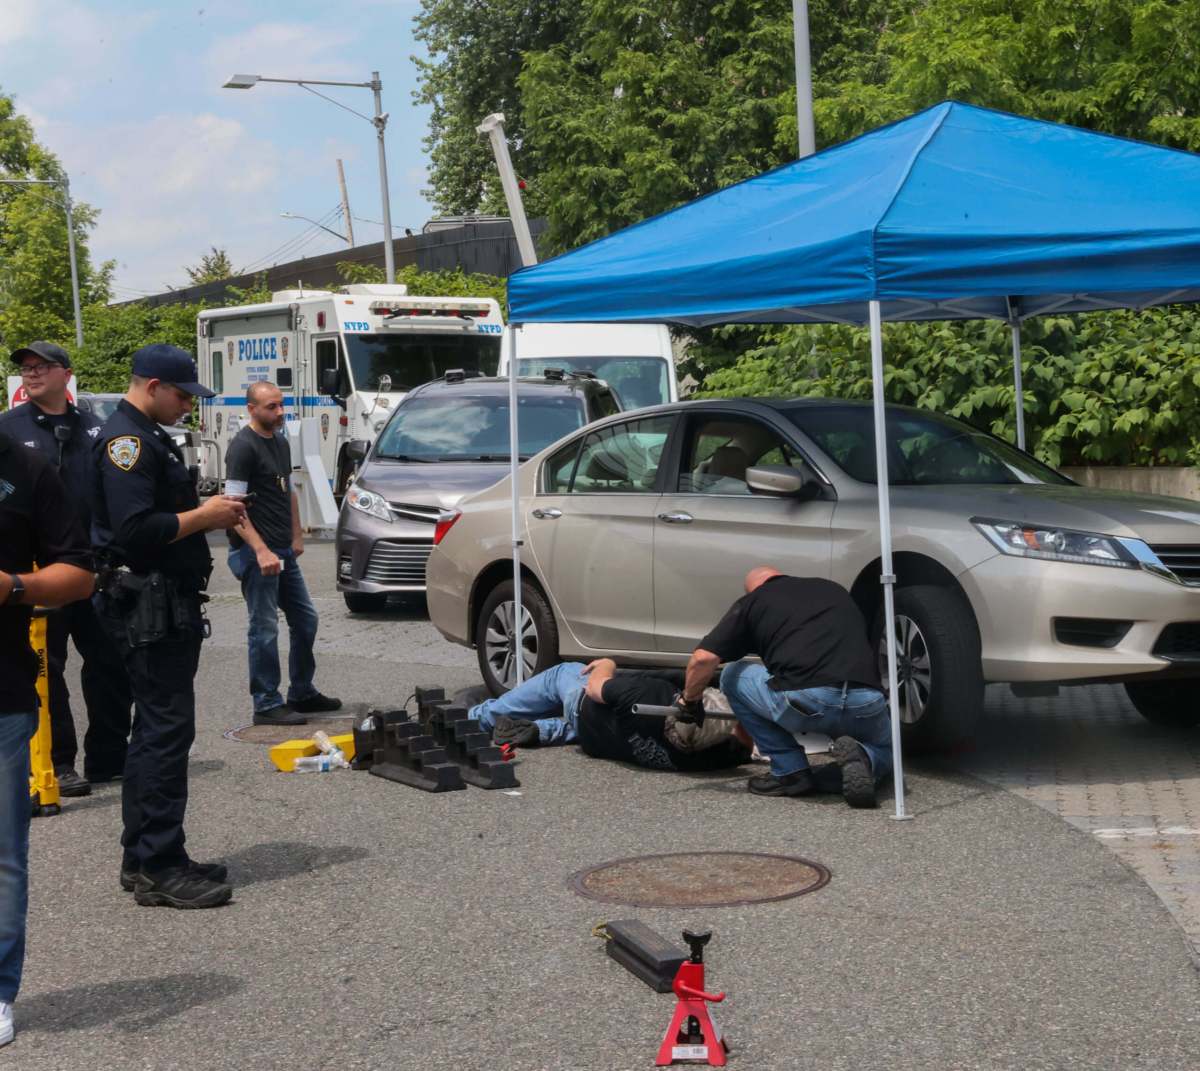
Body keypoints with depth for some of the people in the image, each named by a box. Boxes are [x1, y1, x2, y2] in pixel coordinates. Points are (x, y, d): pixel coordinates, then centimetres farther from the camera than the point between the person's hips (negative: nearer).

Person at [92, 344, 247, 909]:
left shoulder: (149, 439, 20)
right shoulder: (126, 441, -14)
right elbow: (135, 531, -24)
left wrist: (210, 514, 10)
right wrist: (203, 517, -14)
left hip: (168, 603, 11)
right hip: (147, 604, -11)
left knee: (158, 729, 14)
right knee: (166, 729, -10)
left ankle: (144, 858, 21)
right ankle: (157, 867, -7)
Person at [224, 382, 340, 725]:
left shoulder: (281, 443, 14)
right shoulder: (243, 447, -14)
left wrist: (296, 536, 17)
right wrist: (261, 551, -26)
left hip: (284, 552, 9)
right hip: (256, 553, -9)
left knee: (305, 620, 14)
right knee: (264, 629, -4)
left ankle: (302, 693, 27)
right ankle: (267, 706, 2)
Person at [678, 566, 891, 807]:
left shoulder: (753, 601, 19)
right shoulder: (834, 589, 32)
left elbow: (703, 659, 10)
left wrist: (688, 701, 30)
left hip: (803, 701, -4)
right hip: (865, 703, 4)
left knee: (732, 676, 24)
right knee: (883, 751, 37)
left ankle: (790, 771, 17)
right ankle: (862, 759, 0)